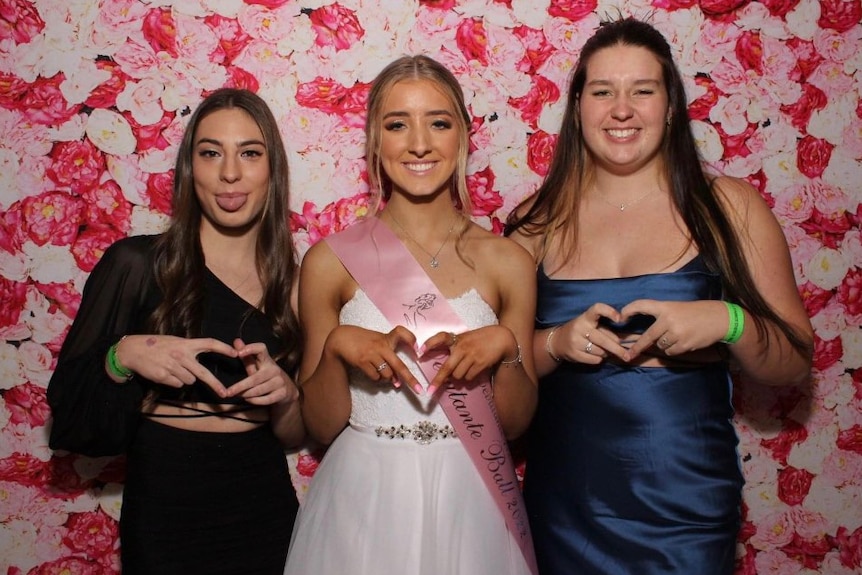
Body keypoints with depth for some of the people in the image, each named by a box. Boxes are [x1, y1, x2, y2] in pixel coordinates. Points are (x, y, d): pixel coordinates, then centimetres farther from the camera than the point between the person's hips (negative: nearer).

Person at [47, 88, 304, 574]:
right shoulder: (137, 265, -9)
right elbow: (69, 402, -8)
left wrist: (286, 393, -14)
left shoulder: (295, 281, 2)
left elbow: (296, 434, 7)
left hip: (267, 511, 4)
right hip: (166, 512, -3)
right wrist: (123, 357, -26)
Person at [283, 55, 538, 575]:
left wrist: (507, 347, -14)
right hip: (363, 500, -1)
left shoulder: (507, 261, -2)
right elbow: (321, 426, -1)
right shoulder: (331, 261, -5)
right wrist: (336, 348, -17)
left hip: (467, 503, 1)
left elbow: (516, 422, 3)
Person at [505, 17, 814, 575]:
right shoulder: (539, 221, 0)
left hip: (685, 511, -1)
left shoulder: (730, 207, -2)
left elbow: (795, 363, 0)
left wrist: (729, 322, -20)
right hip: (563, 507, 2)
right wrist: (556, 343, -16)